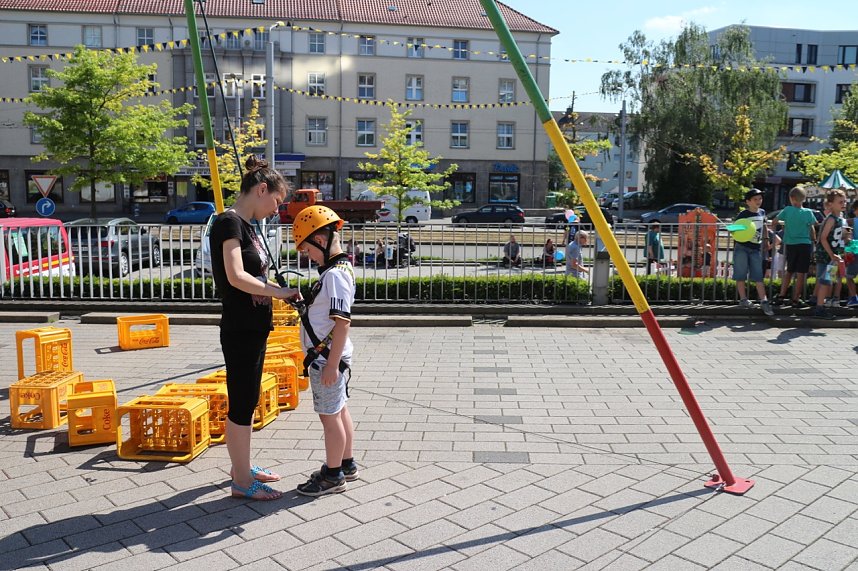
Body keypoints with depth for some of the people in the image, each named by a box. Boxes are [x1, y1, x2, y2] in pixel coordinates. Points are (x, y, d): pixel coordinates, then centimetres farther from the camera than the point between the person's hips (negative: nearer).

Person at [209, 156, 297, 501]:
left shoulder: (245, 225, 13)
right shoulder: (229, 222, -15)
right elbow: (236, 277, -25)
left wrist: (283, 295, 4)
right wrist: (279, 291, -18)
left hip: (254, 330, 10)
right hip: (240, 330, -10)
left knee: (247, 402, 18)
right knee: (241, 405, 1)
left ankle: (242, 466, 32)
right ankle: (242, 481, 13)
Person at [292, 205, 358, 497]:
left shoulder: (334, 274, -21)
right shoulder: (338, 269, 10)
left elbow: (342, 322, -25)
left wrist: (331, 364, -23)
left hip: (327, 358, -10)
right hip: (332, 356, 10)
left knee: (329, 416, 2)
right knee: (339, 411, 19)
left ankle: (333, 475, 15)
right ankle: (346, 464, 33)